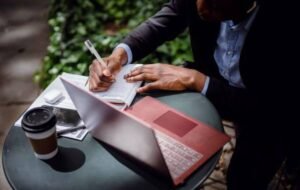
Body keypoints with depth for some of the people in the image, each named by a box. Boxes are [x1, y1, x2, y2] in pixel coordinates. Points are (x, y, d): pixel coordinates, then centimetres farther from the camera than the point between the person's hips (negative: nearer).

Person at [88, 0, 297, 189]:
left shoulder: (284, 21, -36)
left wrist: (194, 79, -38)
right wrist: (119, 55, -30)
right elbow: (159, 24, -11)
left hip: (265, 110, -3)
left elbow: (272, 108, -33)